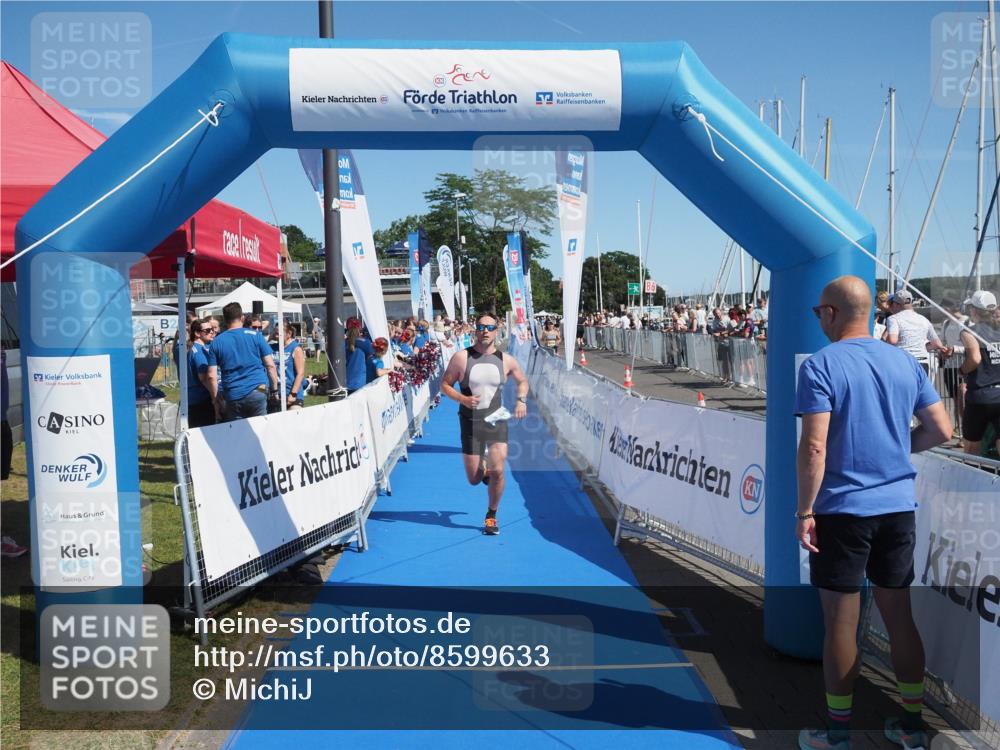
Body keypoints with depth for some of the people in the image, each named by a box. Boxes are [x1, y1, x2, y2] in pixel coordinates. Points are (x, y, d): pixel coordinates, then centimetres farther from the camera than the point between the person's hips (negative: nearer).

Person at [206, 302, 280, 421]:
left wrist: (216, 401, 9)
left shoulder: (216, 342, 6)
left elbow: (211, 376, 2)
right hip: (258, 391, -1)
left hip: (232, 397, 1)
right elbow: (270, 365, -1)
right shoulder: (255, 335, 3)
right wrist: (275, 389, 8)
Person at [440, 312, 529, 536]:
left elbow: (522, 381, 16)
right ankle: (483, 469, 46)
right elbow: (445, 384, -1)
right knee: (473, 479, 5)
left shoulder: (506, 360, 0)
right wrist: (462, 399, -18)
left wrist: (522, 400, -3)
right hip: (470, 423, 0)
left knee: (497, 471, -13)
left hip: (497, 421, 1)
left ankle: (491, 516, 11)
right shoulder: (461, 357, -7)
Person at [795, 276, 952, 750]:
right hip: (898, 507, 6)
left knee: (841, 622, 5)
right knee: (899, 614, 16)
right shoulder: (905, 362, 6)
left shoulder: (821, 365, -12)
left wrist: (805, 511, -12)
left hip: (842, 510, -5)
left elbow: (814, 448, -18)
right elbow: (941, 430, 7)